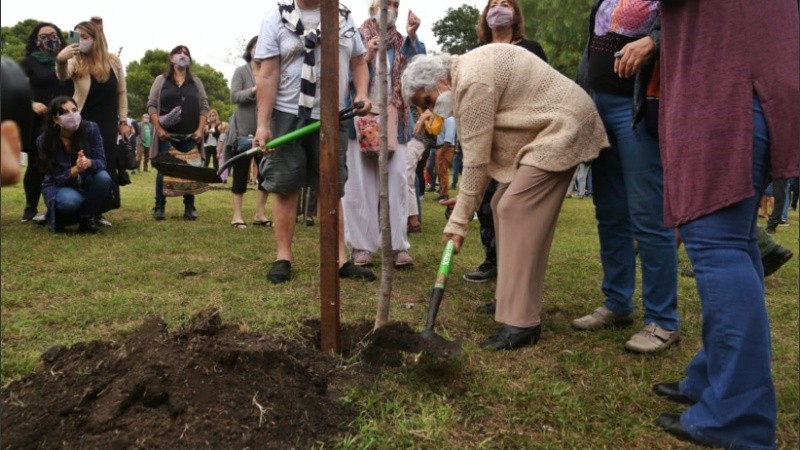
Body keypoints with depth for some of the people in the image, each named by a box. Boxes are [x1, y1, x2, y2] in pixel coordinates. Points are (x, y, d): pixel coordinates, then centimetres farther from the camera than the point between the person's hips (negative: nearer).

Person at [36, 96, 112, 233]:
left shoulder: (91, 128, -17)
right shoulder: (44, 141, -19)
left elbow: (101, 162, -18)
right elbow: (56, 177, -19)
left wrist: (88, 163, -44)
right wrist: (76, 169, -41)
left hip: (85, 182, 2)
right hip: (59, 186, -2)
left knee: (103, 177, -32)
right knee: (70, 200, -37)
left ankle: (86, 217, -8)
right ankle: (58, 216, 3)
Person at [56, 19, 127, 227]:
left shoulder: (113, 61, -1)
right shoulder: (76, 61, -7)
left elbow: (121, 92, 7)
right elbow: (63, 76, -29)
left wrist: (123, 120, 4)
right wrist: (60, 60, -51)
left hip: (107, 125, 2)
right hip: (84, 124, -2)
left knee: (105, 167, 5)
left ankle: (98, 212, 16)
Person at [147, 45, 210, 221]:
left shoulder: (196, 82, 13)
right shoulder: (161, 80, 7)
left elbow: (204, 107, 9)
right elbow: (151, 105, 3)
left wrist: (200, 129, -3)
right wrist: (159, 128, -9)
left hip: (190, 136, 2)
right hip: (167, 135, -1)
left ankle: (189, 207, 7)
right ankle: (159, 206, 4)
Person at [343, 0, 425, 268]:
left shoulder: (402, 43, 15)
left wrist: (412, 36, -13)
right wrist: (366, 57, -13)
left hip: (393, 123, 3)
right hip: (361, 119, -2)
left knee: (397, 182, -2)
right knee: (359, 184, -2)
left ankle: (398, 246, 2)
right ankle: (361, 246, 5)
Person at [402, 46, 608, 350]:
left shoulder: (472, 82, -19)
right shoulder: (465, 76, 12)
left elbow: (476, 160, -18)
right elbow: (482, 152, 12)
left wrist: (458, 221, -11)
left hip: (562, 128, -10)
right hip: (544, 131, 10)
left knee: (516, 211, -17)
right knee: (504, 206, 10)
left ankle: (522, 323, -15)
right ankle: (511, 299, 18)